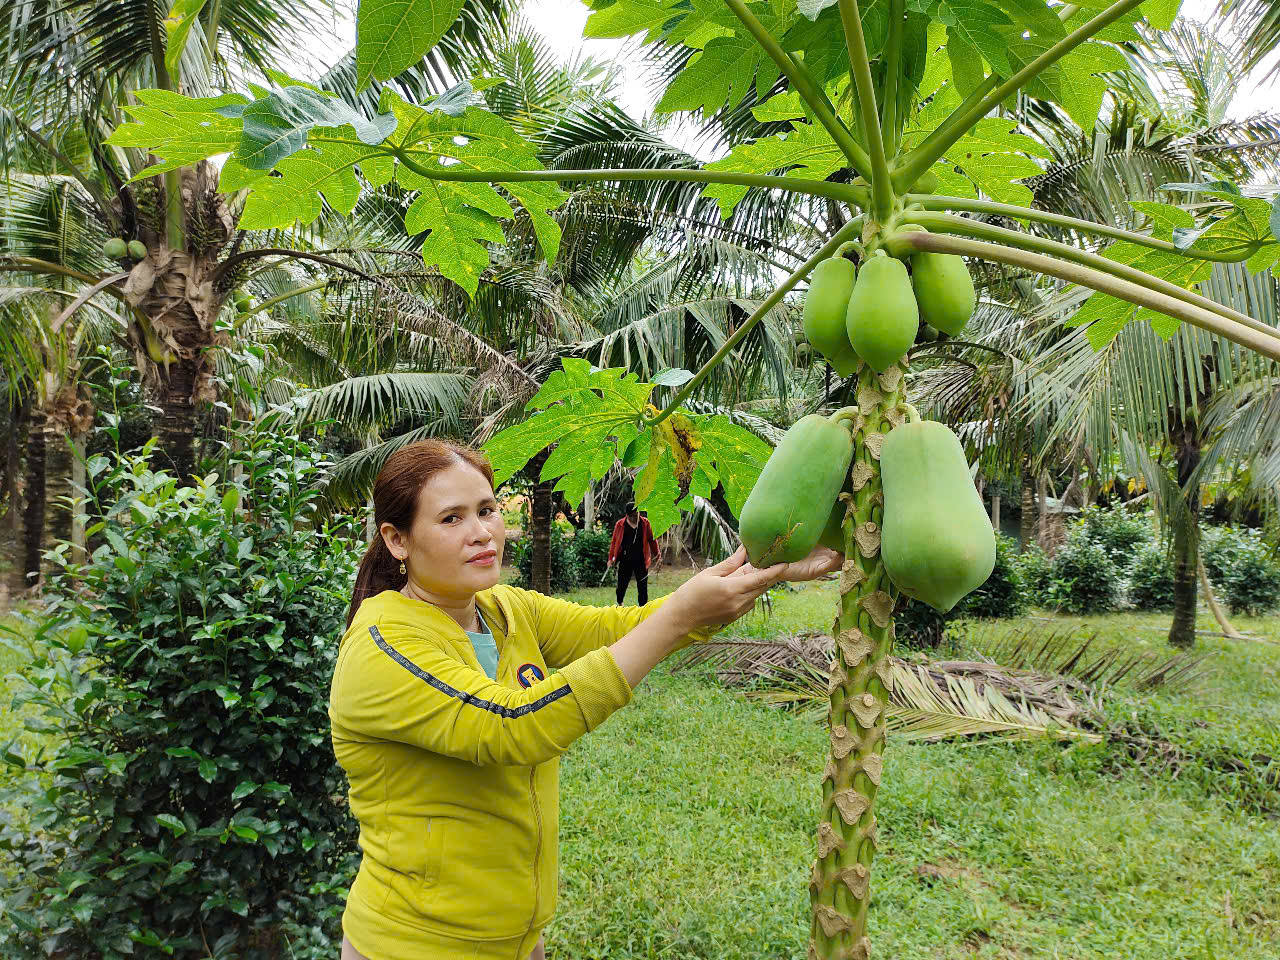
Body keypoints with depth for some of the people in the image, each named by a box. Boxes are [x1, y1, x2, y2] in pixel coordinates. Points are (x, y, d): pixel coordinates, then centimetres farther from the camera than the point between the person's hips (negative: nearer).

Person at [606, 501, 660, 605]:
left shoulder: (645, 523, 0)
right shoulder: (620, 525, -1)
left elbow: (652, 540, 7)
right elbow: (614, 542, 5)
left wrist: (658, 556, 5)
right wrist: (611, 558, 0)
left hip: (641, 561, 0)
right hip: (625, 561, 0)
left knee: (642, 586, -1)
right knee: (622, 584, 10)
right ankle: (619, 603, 37)